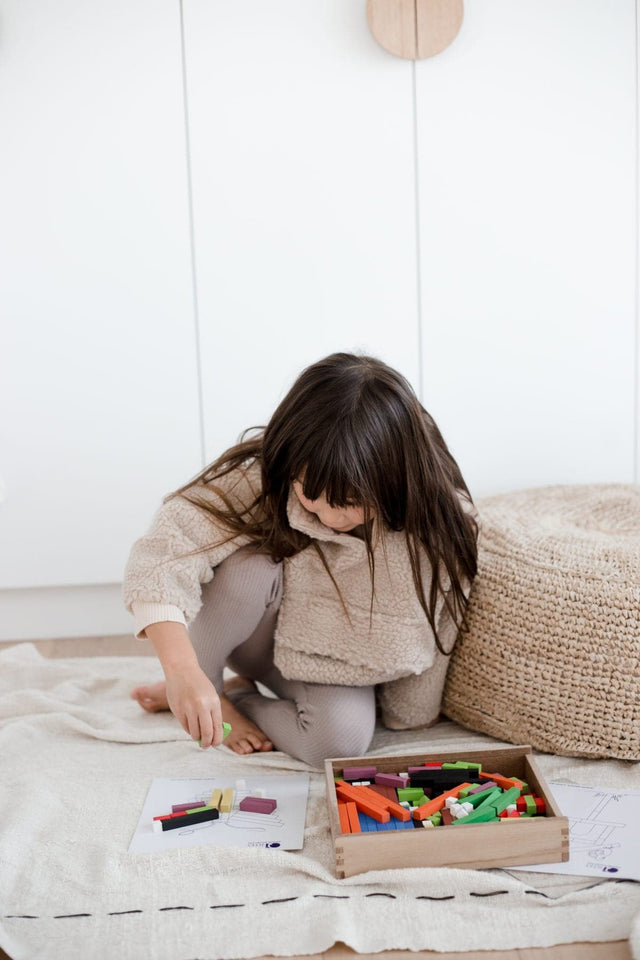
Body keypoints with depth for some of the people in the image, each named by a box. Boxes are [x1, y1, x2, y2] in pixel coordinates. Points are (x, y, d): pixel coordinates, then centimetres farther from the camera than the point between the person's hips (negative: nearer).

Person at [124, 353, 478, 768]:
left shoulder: (442, 524, -26)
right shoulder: (260, 477, -30)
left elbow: (426, 640, -13)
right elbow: (163, 552, -37)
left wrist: (405, 719, -3)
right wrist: (183, 670, -50)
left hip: (339, 665, 1)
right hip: (258, 635, 0)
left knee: (341, 737, -30)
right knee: (249, 568, -34)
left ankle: (239, 695, -3)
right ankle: (204, 688, -8)